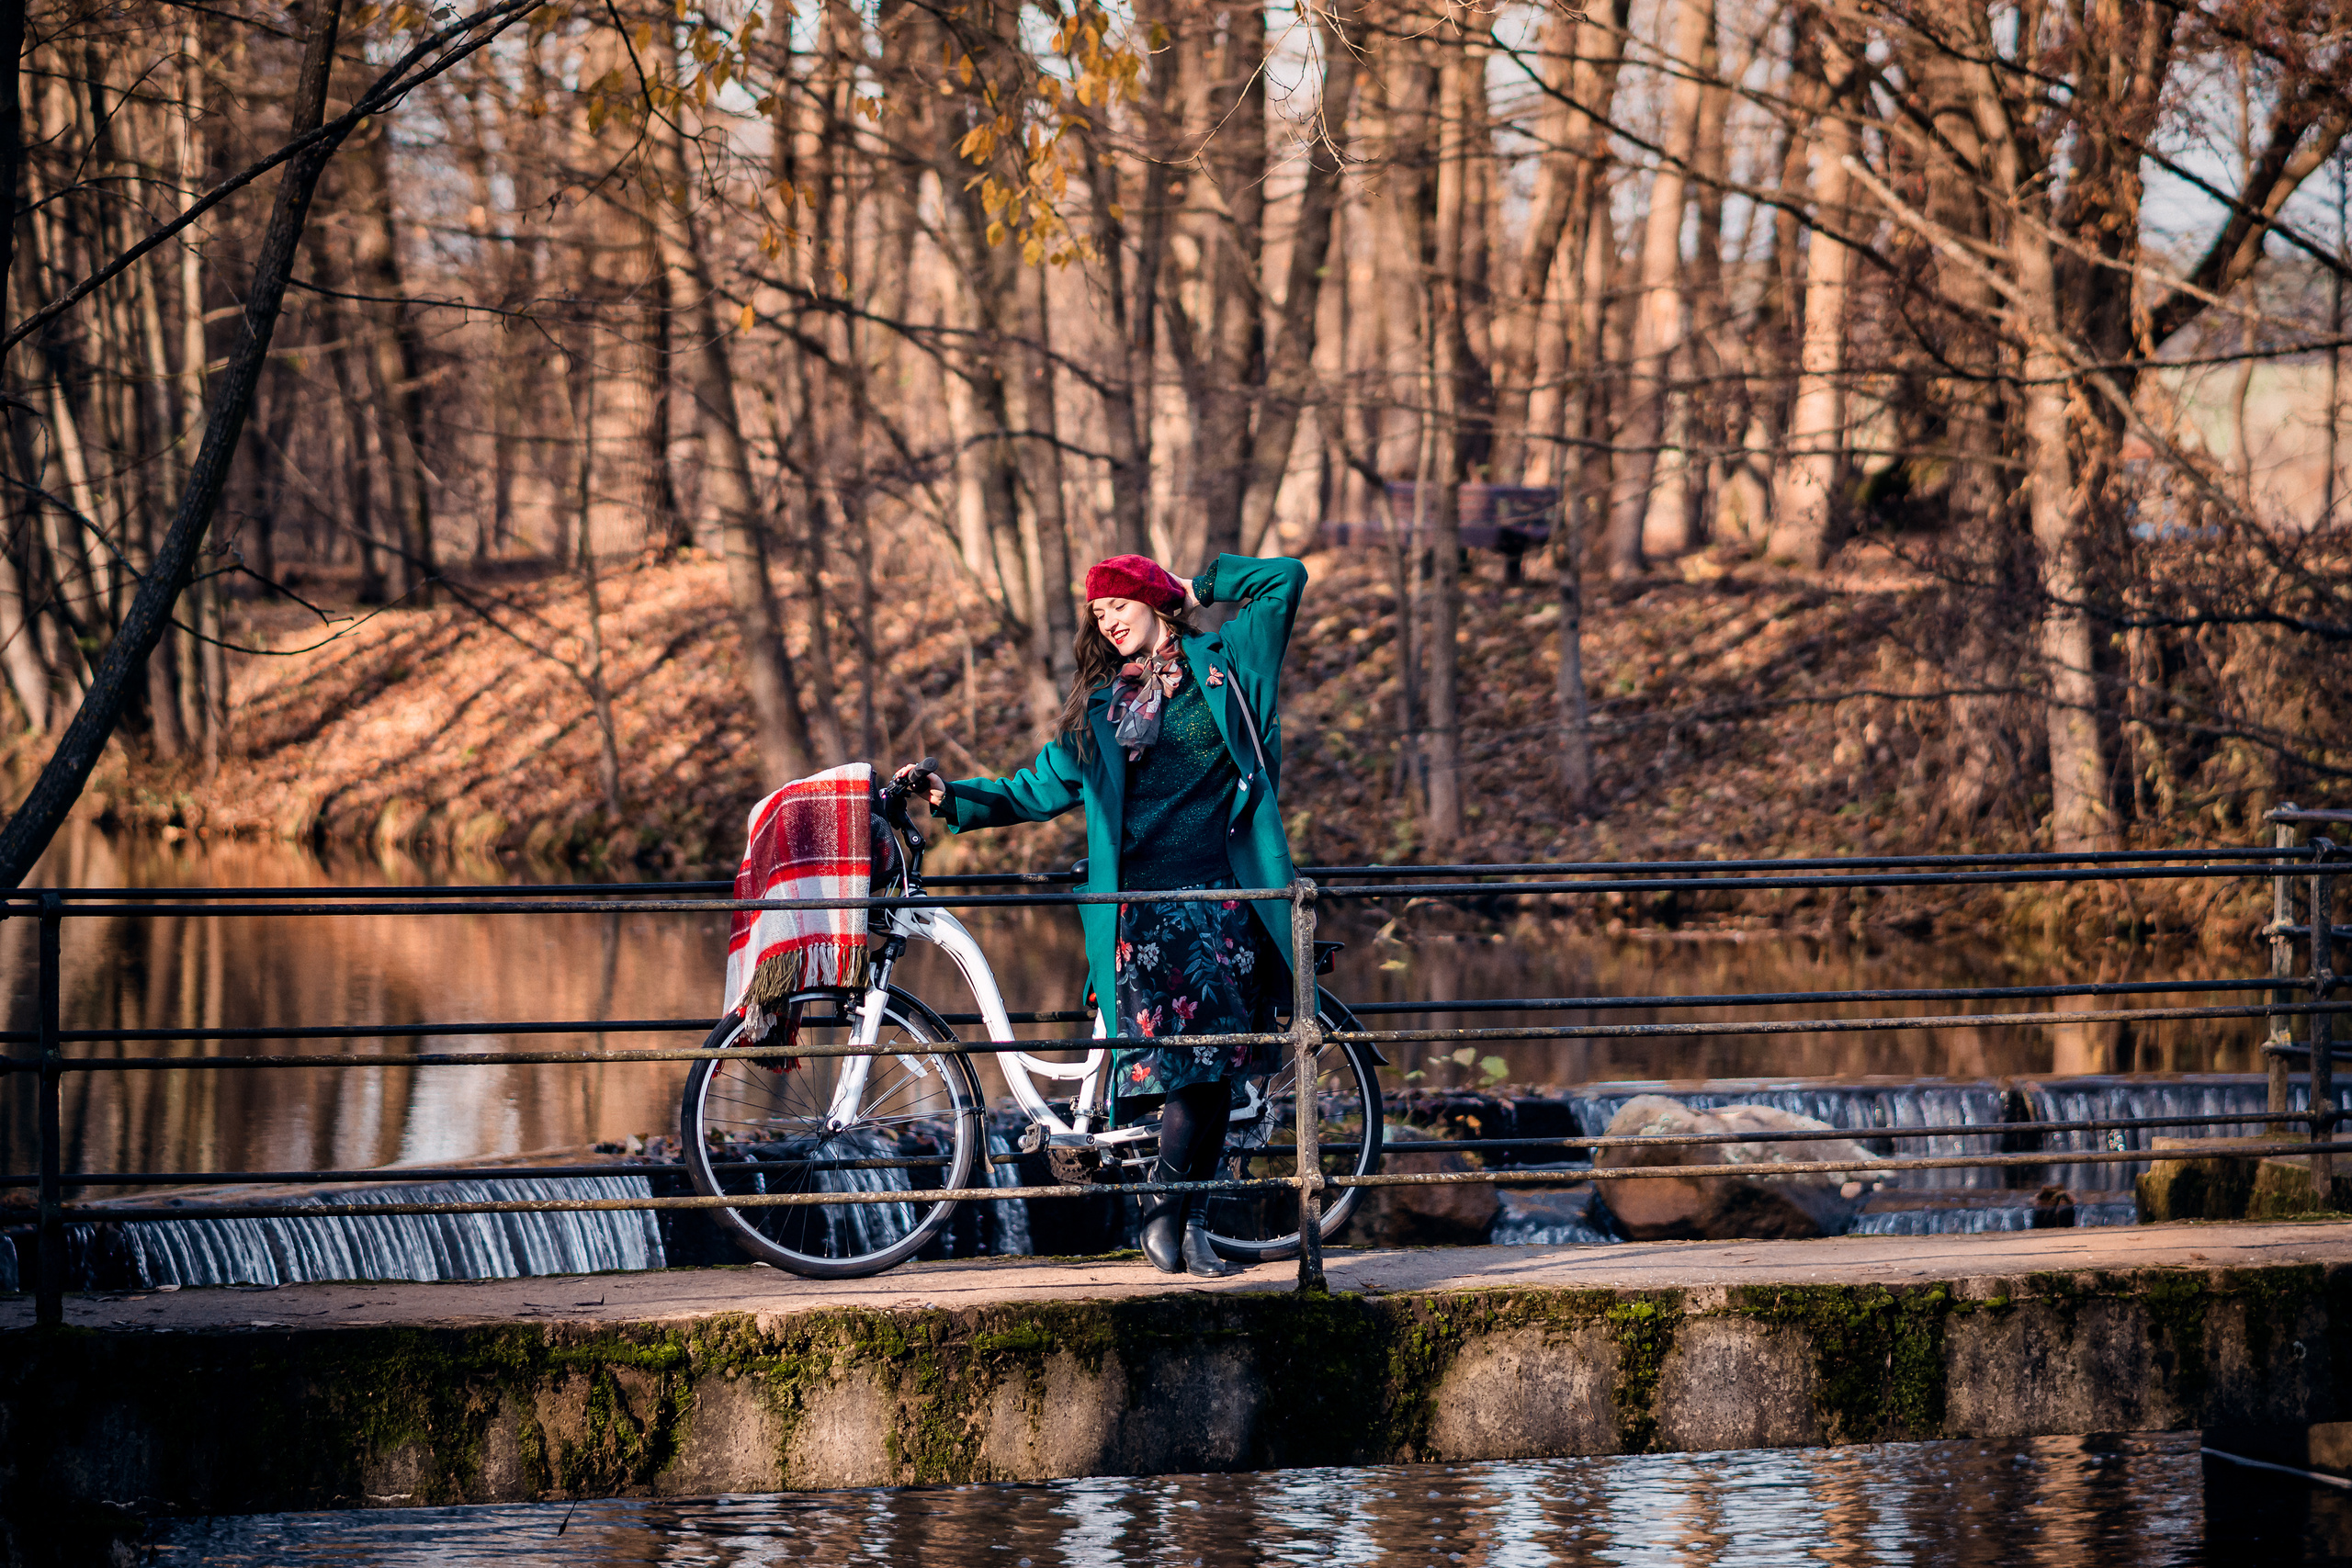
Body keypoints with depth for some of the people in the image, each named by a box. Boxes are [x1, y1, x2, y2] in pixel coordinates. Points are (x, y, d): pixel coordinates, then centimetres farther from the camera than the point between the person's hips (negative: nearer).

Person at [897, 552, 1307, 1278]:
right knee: (1184, 1062, -12)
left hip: (1224, 895, 0)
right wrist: (953, 798, 10)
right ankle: (1170, 1214, -3)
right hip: (1140, 904, 0)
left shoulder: (1224, 662, 11)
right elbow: (1037, 791, 20)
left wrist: (1199, 587, 11)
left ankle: (1187, 1216, 6)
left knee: (1217, 1067, -2)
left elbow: (1287, 579, 11)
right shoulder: (1099, 706, 17)